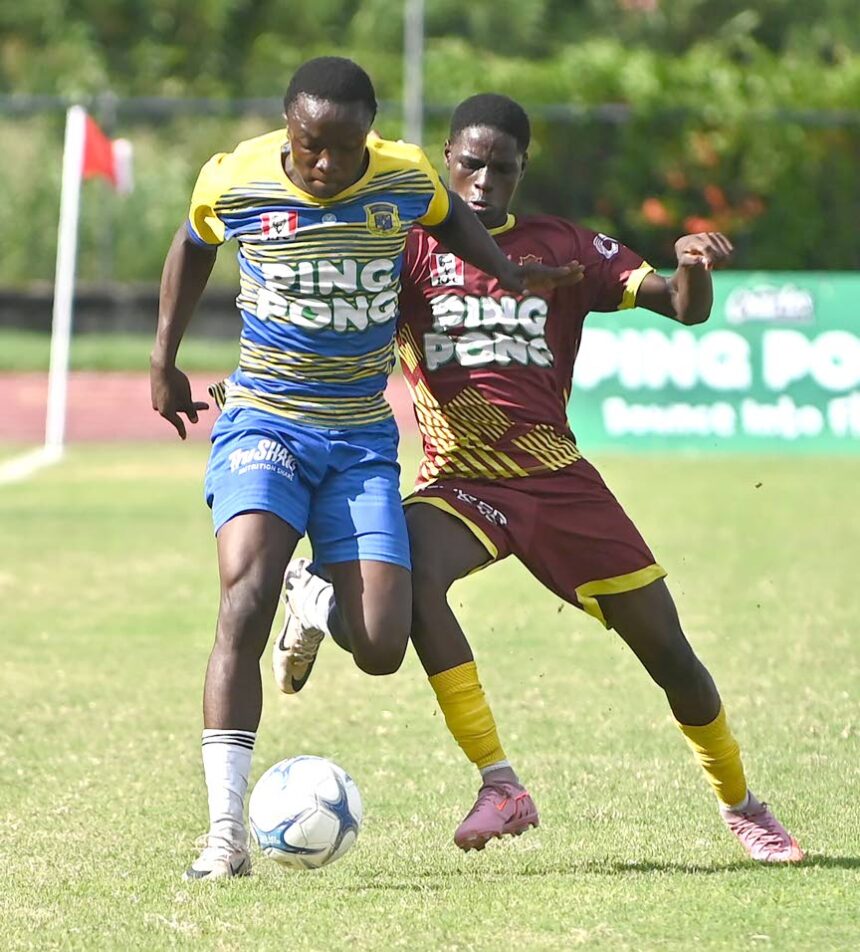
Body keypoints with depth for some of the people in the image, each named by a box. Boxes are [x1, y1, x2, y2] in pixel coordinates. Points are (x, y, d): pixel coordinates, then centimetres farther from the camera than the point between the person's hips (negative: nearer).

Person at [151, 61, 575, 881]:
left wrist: (508, 273, 6)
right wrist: (163, 359, 13)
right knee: (245, 600, -27)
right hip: (263, 422, -2)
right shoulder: (233, 184, -10)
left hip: (361, 437, 2)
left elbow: (447, 217, 19)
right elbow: (192, 245, 14)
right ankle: (225, 830, -27)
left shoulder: (407, 180, -7)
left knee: (380, 650, -9)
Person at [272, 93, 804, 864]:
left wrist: (696, 268, -25)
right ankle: (500, 786, -31)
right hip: (459, 478, -2)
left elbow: (683, 307, -2)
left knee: (666, 649, 3)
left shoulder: (563, 249, 5)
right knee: (411, 574, -35)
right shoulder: (413, 247, 2)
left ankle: (740, 804, 30)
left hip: (557, 475, 2)